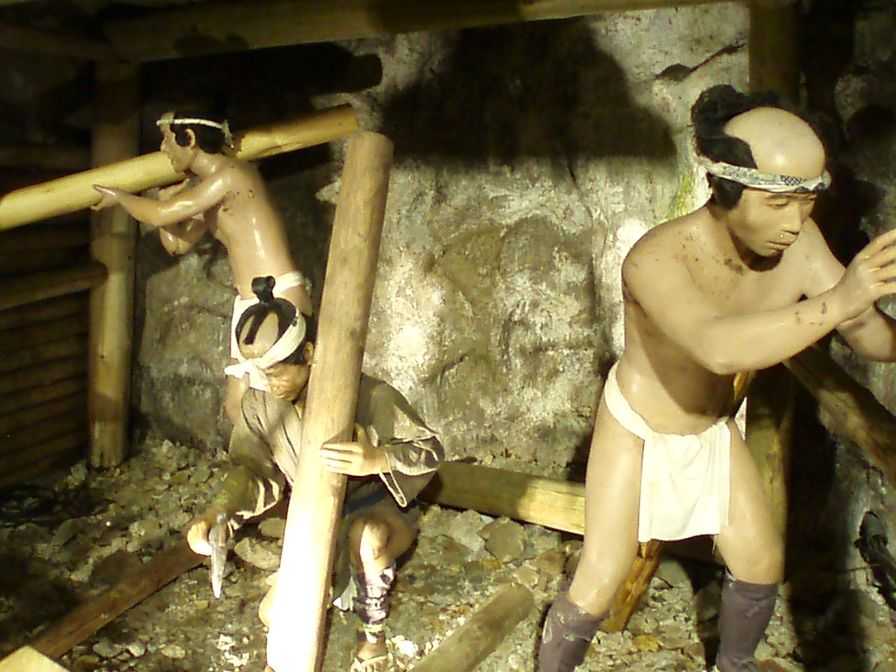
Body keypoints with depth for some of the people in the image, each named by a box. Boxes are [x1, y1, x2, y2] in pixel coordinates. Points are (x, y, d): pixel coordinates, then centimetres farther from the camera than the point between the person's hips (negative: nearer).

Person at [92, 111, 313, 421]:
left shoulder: (232, 174, -14)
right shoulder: (203, 189, 14)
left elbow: (160, 215, -15)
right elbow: (176, 243, 23)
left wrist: (118, 196, 3)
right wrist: (166, 198, 12)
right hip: (250, 305, 10)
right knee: (236, 407, 12)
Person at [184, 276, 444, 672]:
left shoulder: (368, 396, -28)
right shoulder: (259, 404, -13)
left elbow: (431, 450, -24)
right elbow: (252, 471, -6)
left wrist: (377, 460, -46)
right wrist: (215, 514, -27)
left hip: (381, 511, -5)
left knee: (365, 538, -41)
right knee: (274, 616, -8)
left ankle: (373, 632, -9)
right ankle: (347, 583, 23)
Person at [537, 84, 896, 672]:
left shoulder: (797, 243, -20)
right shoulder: (657, 260, -37)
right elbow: (719, 348, -54)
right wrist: (836, 301, -62)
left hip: (713, 427, 6)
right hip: (636, 429, -5)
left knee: (761, 563, 15)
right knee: (600, 582, -5)